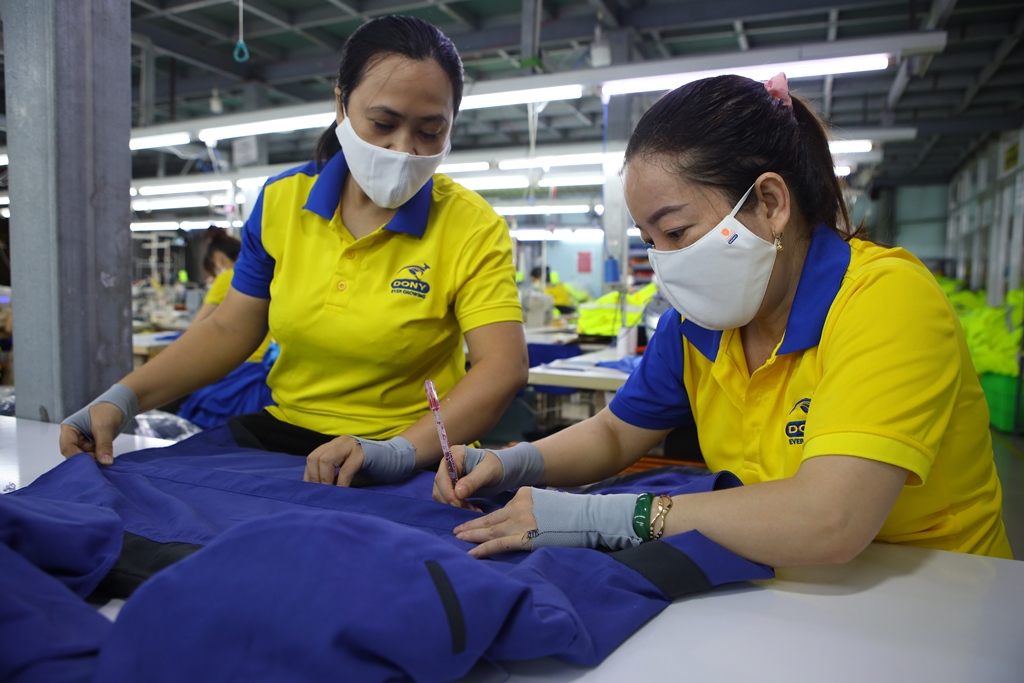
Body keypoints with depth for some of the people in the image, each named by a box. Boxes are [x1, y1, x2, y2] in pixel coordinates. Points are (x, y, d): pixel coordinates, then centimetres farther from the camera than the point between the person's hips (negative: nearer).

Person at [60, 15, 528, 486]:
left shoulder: (473, 228, -10)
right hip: (281, 439, 4)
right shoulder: (282, 202, 2)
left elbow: (503, 369, -19)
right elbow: (229, 329, 7)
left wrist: (399, 451, -34)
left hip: (416, 465, -3)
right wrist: (122, 399, -5)